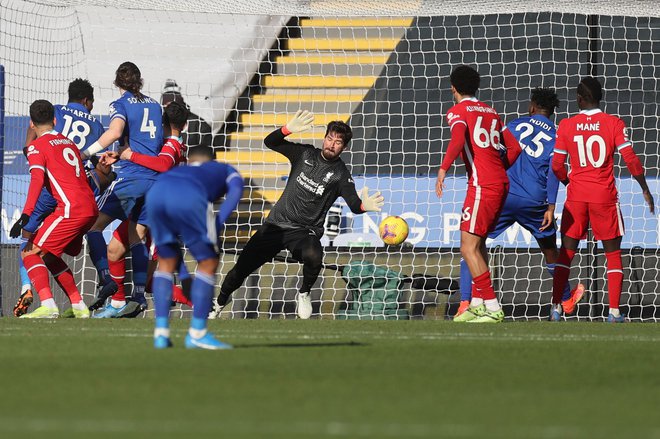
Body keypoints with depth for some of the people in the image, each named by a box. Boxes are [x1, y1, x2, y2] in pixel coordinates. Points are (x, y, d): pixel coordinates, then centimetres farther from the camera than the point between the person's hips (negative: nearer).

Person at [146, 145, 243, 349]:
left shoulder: (177, 170, 46)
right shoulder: (226, 170, 38)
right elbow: (235, 189, 15)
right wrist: (218, 224, 7)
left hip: (155, 192, 4)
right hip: (190, 198, -4)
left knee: (167, 261, 23)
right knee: (208, 263, 12)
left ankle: (161, 332, 19)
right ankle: (197, 334, 10)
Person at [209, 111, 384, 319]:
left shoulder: (340, 175, -4)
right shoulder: (305, 154, 4)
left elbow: (354, 204, -16)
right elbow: (270, 142, 1)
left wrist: (364, 206, -40)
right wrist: (288, 129, -19)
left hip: (305, 232, -3)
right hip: (276, 224, 3)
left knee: (313, 256, -37)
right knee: (242, 267, 0)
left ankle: (304, 294, -6)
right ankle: (217, 306, 25)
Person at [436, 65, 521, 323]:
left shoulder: (458, 111, -2)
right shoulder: (490, 112, 20)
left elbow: (458, 140, -22)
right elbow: (514, 147, 19)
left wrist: (443, 169, -25)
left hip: (482, 186, -8)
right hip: (501, 183, 8)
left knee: (469, 248, -8)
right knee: (478, 244, 18)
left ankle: (492, 308, -15)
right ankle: (477, 305, 19)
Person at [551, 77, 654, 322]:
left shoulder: (566, 126, 0)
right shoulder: (614, 124, -4)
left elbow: (557, 166, 2)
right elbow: (631, 160, -8)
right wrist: (645, 190, 3)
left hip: (576, 195, 1)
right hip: (605, 196, -1)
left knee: (567, 252, 10)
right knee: (613, 253, 8)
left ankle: (556, 308, 4)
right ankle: (614, 311, -1)